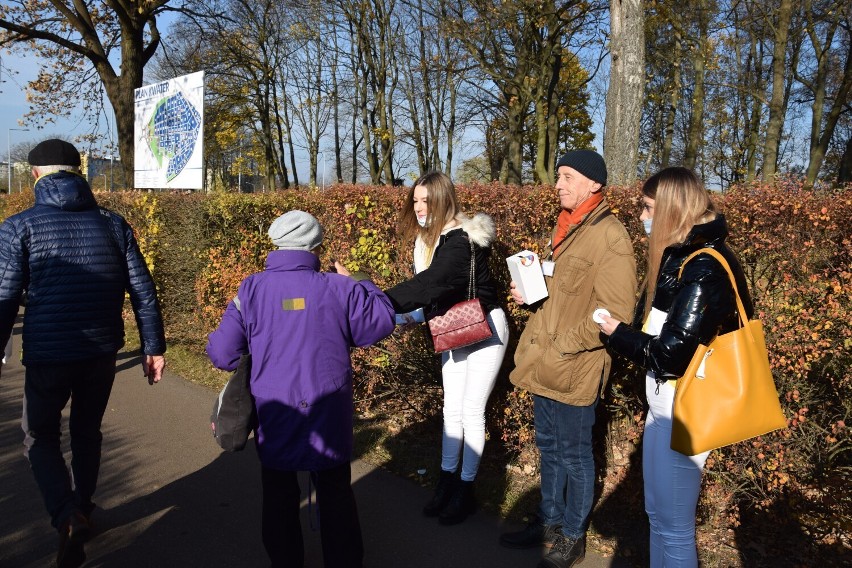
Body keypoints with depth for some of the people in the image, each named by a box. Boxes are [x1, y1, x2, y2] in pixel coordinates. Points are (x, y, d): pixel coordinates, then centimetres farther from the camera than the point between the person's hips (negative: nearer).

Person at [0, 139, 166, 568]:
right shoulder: (113, 224, 4)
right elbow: (143, 291, 1)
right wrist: (153, 346, 6)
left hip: (48, 355, -3)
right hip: (103, 353, 3)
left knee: (40, 437, 16)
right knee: (87, 432, 23)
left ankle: (67, 517, -4)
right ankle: (81, 512, 36)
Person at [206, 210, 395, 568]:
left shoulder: (252, 290, -9)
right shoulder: (339, 288, -9)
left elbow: (221, 353, -8)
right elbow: (382, 321, 2)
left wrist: (253, 358, 14)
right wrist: (361, 283, 14)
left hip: (275, 416, 0)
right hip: (329, 417, 0)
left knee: (279, 497, 19)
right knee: (335, 495, 17)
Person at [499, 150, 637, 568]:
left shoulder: (609, 237, -17)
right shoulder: (565, 228, 12)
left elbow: (616, 313, -23)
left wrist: (562, 345, -20)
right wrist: (528, 292, 5)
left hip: (574, 370, -9)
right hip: (544, 364, 9)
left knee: (573, 455, 8)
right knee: (549, 447, 21)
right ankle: (549, 522, 39)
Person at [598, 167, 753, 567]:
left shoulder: (703, 269, -21)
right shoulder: (680, 257, 9)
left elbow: (671, 353, -23)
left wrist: (617, 333, -9)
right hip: (663, 403, 10)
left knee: (673, 525, 5)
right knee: (656, 512, 22)